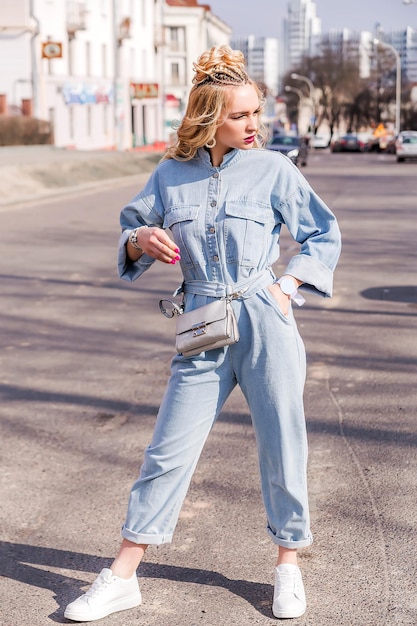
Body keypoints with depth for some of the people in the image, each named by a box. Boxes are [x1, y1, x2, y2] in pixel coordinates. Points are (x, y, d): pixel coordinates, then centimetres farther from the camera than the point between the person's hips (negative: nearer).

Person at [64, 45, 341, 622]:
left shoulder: (275, 170, 0)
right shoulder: (172, 174, 5)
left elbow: (325, 235, 9)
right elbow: (132, 231, 16)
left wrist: (288, 285, -3)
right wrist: (140, 240, -6)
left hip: (266, 325, -1)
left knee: (282, 448, 7)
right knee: (169, 451, 4)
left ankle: (288, 563, 29)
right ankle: (123, 577, 15)